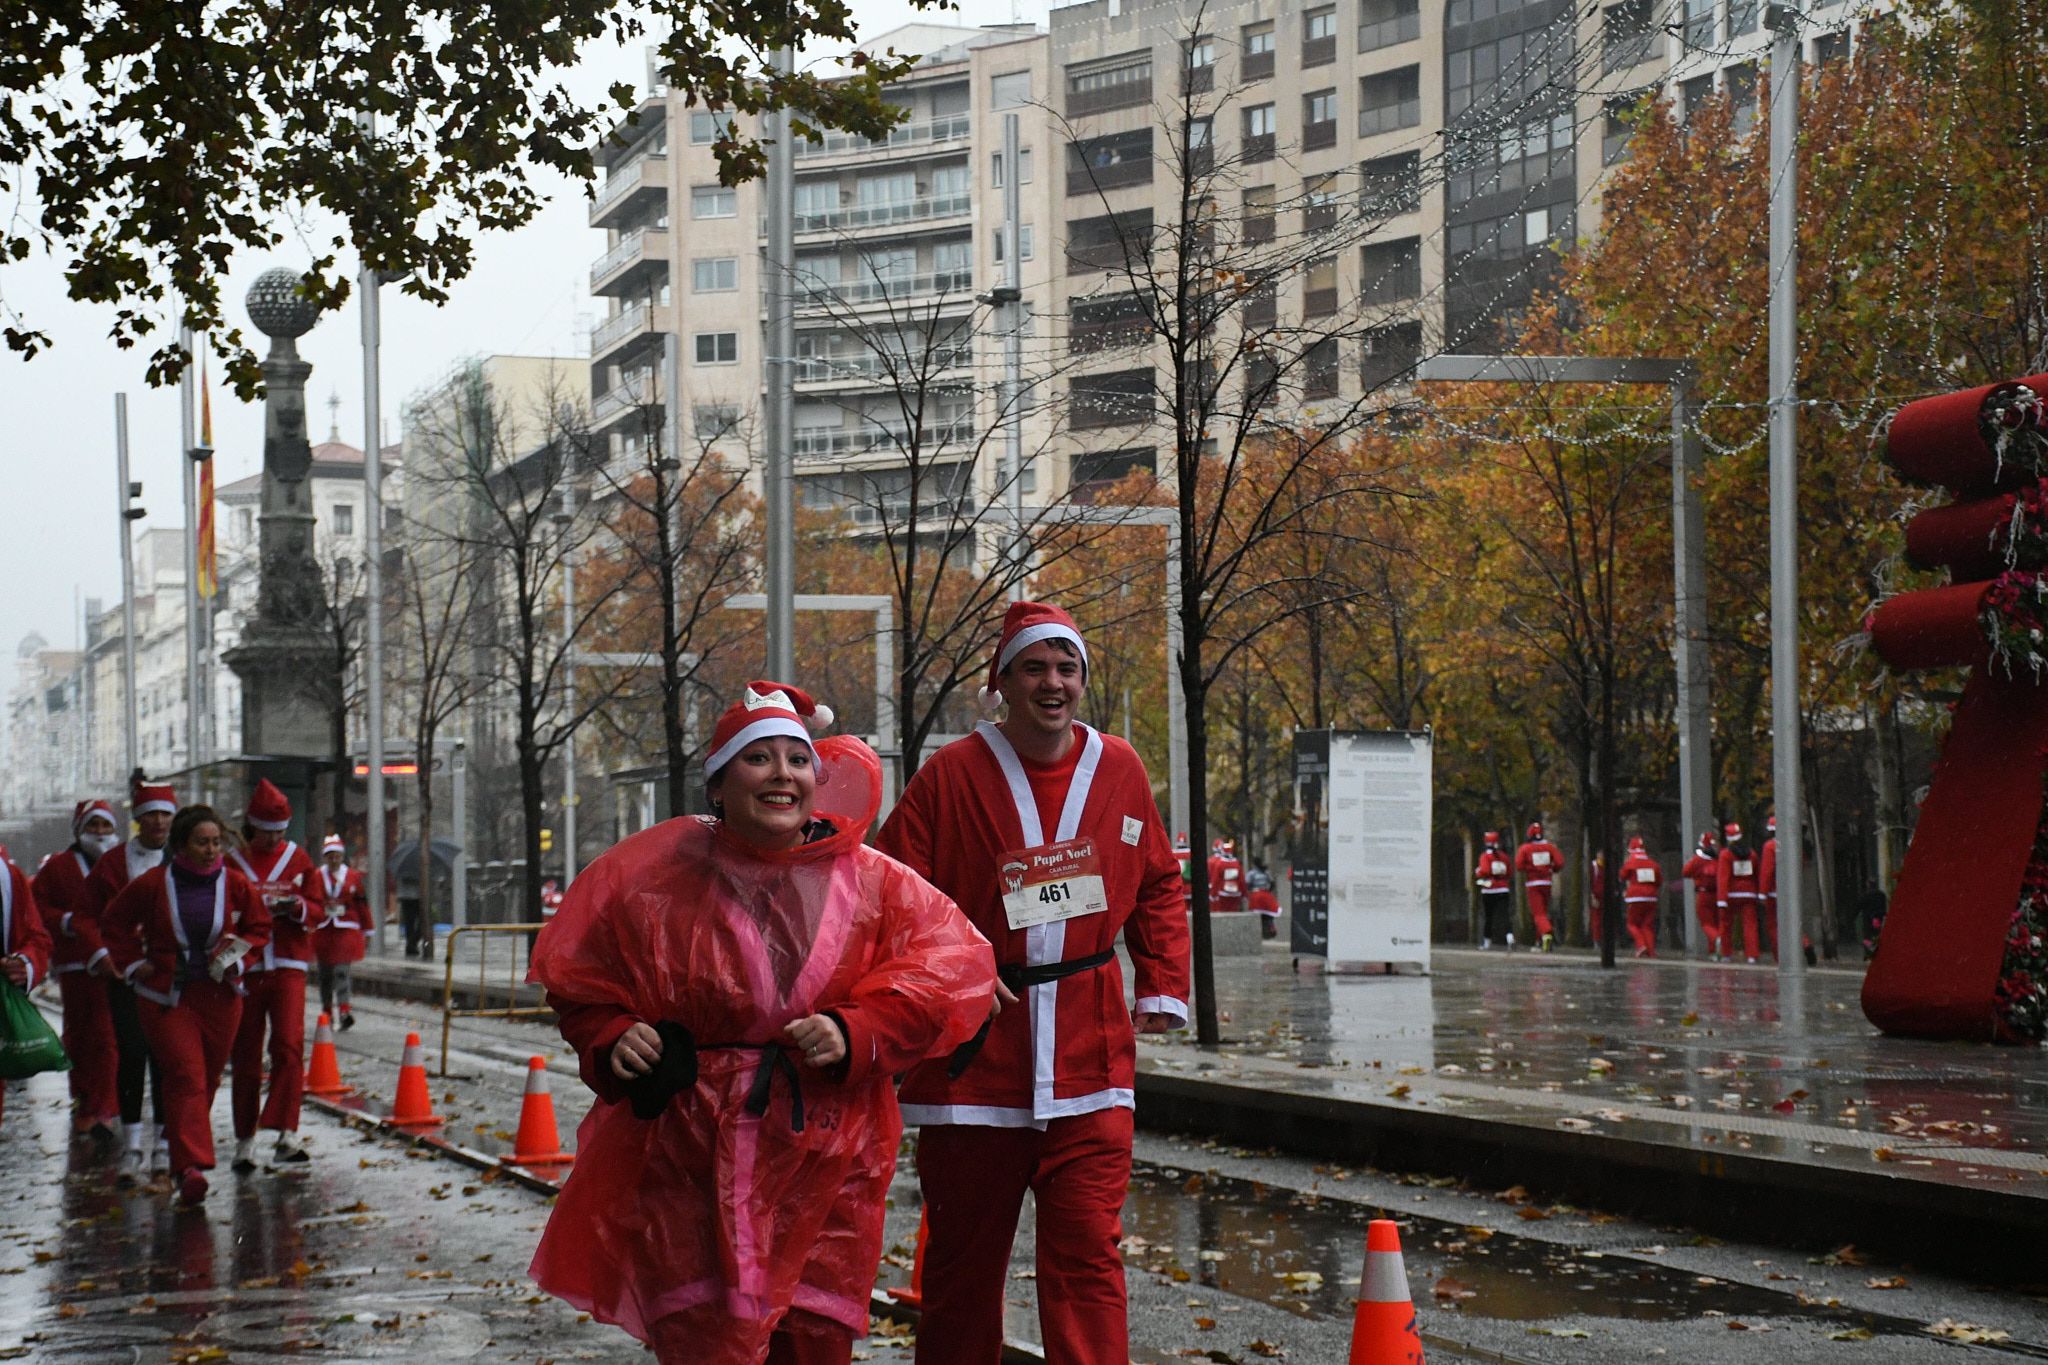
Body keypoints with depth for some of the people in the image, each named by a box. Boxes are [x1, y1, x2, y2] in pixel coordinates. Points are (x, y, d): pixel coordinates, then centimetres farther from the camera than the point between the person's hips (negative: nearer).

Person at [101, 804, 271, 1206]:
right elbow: (115, 923, 10)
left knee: (207, 1079, 9)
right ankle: (190, 1166, -22)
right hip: (167, 996, -3)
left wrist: (237, 955, -4)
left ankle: (186, 1153, 27)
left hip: (220, 996, 3)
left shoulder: (236, 885, 1)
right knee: (185, 1075, -15)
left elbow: (260, 927, 12)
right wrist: (133, 964, 2)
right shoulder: (152, 884, -3)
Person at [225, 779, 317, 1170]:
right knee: (246, 1056, 4)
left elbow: (316, 910, 9)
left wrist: (298, 907, -12)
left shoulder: (297, 858, 7)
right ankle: (245, 1140, 13)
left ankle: (286, 1135, -20)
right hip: (246, 969, 0)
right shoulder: (231, 863, 2)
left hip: (288, 965, 0)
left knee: (290, 1045, -15)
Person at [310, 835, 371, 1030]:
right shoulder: (315, 877, 5)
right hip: (323, 931, 2)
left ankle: (345, 1010, -22)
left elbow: (362, 904, 7)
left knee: (341, 970, -14)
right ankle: (327, 1010, 21)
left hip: (346, 931, -2)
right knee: (325, 973, 10)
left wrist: (367, 930, 8)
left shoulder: (353, 877, 4)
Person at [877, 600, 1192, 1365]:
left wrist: (1162, 988, 8)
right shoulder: (952, 775, -4)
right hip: (974, 1045, -2)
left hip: (1088, 1052, 2)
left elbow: (1158, 887, 18)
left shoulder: (1119, 771, 7)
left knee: (1087, 1253, -5)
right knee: (964, 1258, 9)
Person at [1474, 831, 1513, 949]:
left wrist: (1477, 872, 2)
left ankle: (1487, 943, 20)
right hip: (1504, 890, 3)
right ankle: (1510, 938, -28)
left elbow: (1485, 871, -18)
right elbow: (1510, 873, 11)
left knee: (1488, 917, 11)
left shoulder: (1485, 856, -5)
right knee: (1505, 916, -5)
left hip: (1489, 892, -3)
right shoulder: (1503, 856, 7)